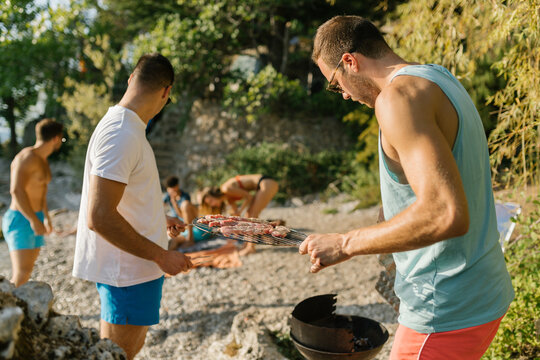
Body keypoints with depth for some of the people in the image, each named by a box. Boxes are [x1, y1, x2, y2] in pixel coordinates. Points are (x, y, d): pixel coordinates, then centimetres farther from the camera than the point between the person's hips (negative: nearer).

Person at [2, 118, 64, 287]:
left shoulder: (43, 160, 14)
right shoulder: (28, 156, -17)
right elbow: (16, 190, -28)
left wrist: (46, 217, 31)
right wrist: (34, 220, -28)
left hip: (34, 222, 9)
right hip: (20, 221, -9)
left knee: (27, 271, 9)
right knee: (21, 276, -17)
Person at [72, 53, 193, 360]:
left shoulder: (125, 126, 11)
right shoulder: (122, 134, -22)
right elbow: (99, 217, -28)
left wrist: (159, 221, 28)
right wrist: (161, 255, -21)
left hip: (134, 266, 10)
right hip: (128, 273, -10)